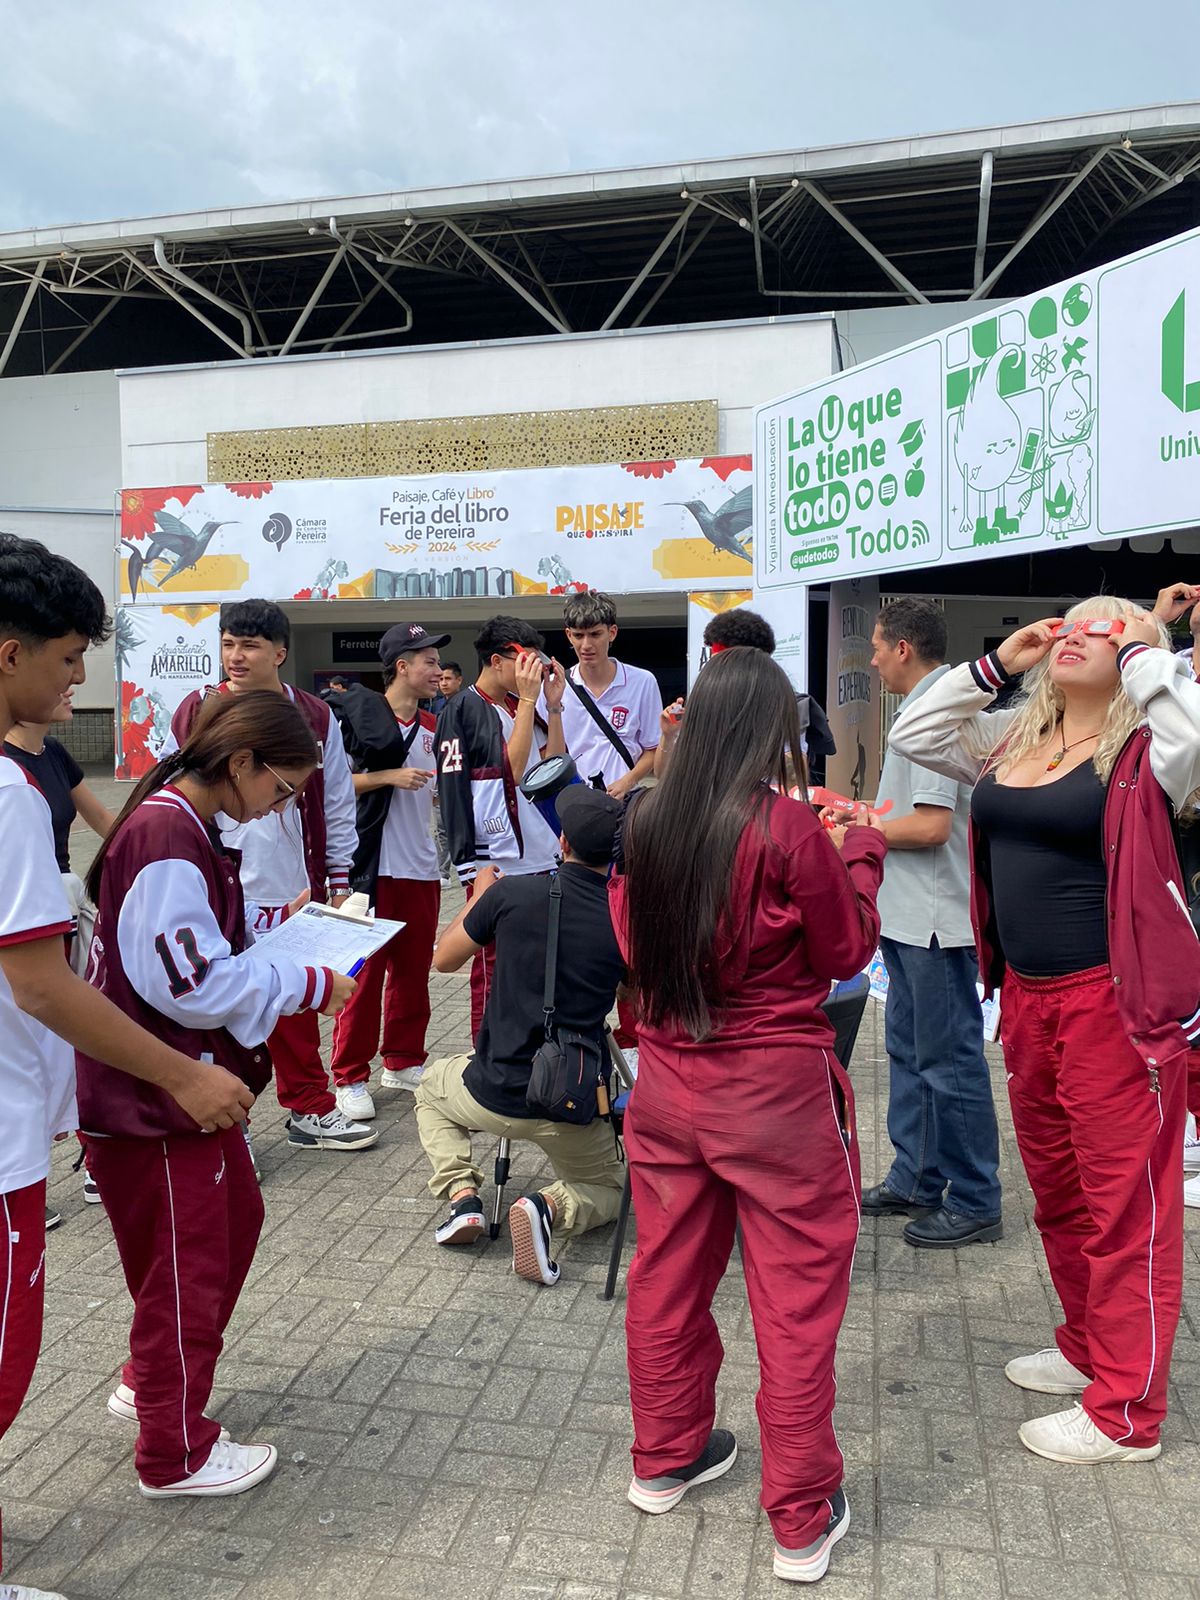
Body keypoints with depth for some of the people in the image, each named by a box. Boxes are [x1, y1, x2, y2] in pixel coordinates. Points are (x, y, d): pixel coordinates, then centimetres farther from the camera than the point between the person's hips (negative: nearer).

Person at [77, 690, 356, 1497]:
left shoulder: (186, 826, 7)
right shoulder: (166, 840, -26)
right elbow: (192, 983, -28)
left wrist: (271, 919, 5)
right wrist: (309, 985, -19)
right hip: (152, 1100, -10)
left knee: (235, 1217, 23)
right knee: (185, 1264, 6)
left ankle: (148, 1383, 42)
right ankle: (176, 1453, 27)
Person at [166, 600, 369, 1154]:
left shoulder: (313, 717, 2)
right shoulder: (198, 712, -2)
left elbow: (337, 806, 7)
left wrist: (338, 881, 6)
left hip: (295, 890, 2)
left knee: (297, 1004, 14)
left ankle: (309, 1109, 29)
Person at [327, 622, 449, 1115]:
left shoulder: (432, 727, 14)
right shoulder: (359, 714, -7)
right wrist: (390, 776, -16)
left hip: (421, 867, 7)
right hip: (372, 866, -7)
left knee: (414, 970, 13)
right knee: (363, 972, -1)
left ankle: (404, 1062, 26)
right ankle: (350, 1076, 10)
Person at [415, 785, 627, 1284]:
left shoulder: (512, 893, -12)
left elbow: (444, 959, 4)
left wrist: (479, 897, 19)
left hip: (494, 1093, 0)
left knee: (432, 1087, 34)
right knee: (607, 1187, 29)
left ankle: (461, 1194, 11)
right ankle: (552, 1205, -6)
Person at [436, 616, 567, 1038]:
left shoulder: (521, 706, 13)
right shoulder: (464, 710, -8)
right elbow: (510, 768, -18)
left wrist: (554, 705, 3)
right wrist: (528, 700, -16)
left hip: (541, 858, 7)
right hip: (495, 864, -7)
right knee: (494, 973, 2)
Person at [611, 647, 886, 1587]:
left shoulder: (648, 823, -3)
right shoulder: (788, 827, -17)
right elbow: (847, 951, -6)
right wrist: (861, 856, 7)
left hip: (668, 1081, 6)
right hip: (778, 1091, -5)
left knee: (669, 1274, 20)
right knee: (797, 1301, 9)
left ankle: (665, 1460, 38)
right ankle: (804, 1522, 23)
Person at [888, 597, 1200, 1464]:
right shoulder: (1012, 744, 10)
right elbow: (913, 734, 14)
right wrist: (995, 663, 6)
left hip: (1115, 1001, -7)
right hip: (1028, 995, 7)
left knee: (1124, 1205, 4)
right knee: (1058, 1195, 21)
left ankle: (1126, 1414, 18)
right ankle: (1087, 1350, 41)